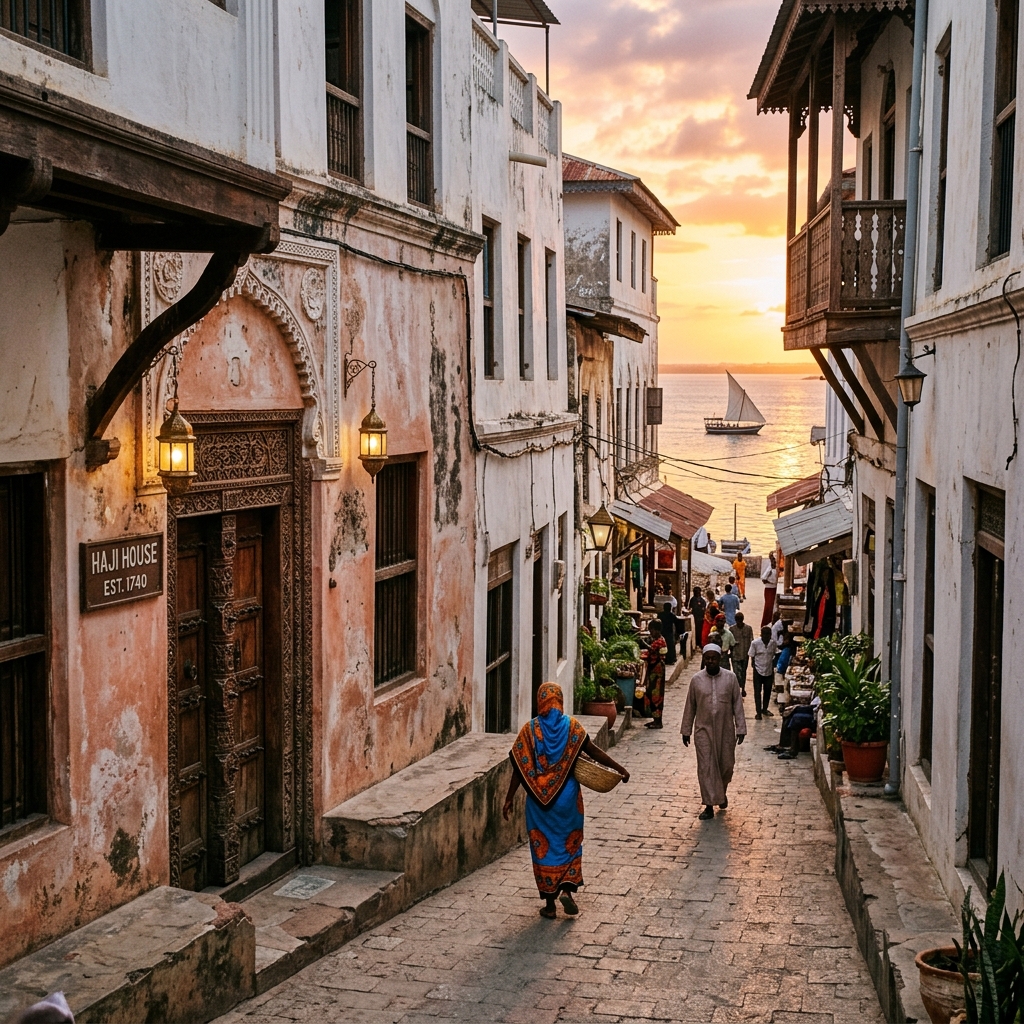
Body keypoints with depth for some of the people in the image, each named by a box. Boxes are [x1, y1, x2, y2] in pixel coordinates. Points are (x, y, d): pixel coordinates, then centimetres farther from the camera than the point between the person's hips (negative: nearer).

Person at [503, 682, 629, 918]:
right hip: (567, 797, 0)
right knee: (570, 843, 17)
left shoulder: (530, 729, -5)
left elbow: (520, 768, -6)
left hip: (538, 798, 0)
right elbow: (594, 752, -5)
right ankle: (567, 890, 2)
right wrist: (619, 768, 5)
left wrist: (509, 799, 0)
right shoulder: (572, 726, -5)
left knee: (543, 846, 10)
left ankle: (549, 903, 13)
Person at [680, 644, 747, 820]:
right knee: (706, 767, -2)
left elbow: (737, 704, 0)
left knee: (726, 765, 10)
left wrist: (740, 728, -4)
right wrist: (686, 731, 5)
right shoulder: (696, 680, -2)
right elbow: (690, 706, 4)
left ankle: (722, 792, 39)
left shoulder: (730, 678, -3)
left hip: (725, 730, 0)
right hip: (703, 730, 0)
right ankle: (709, 806, 5)